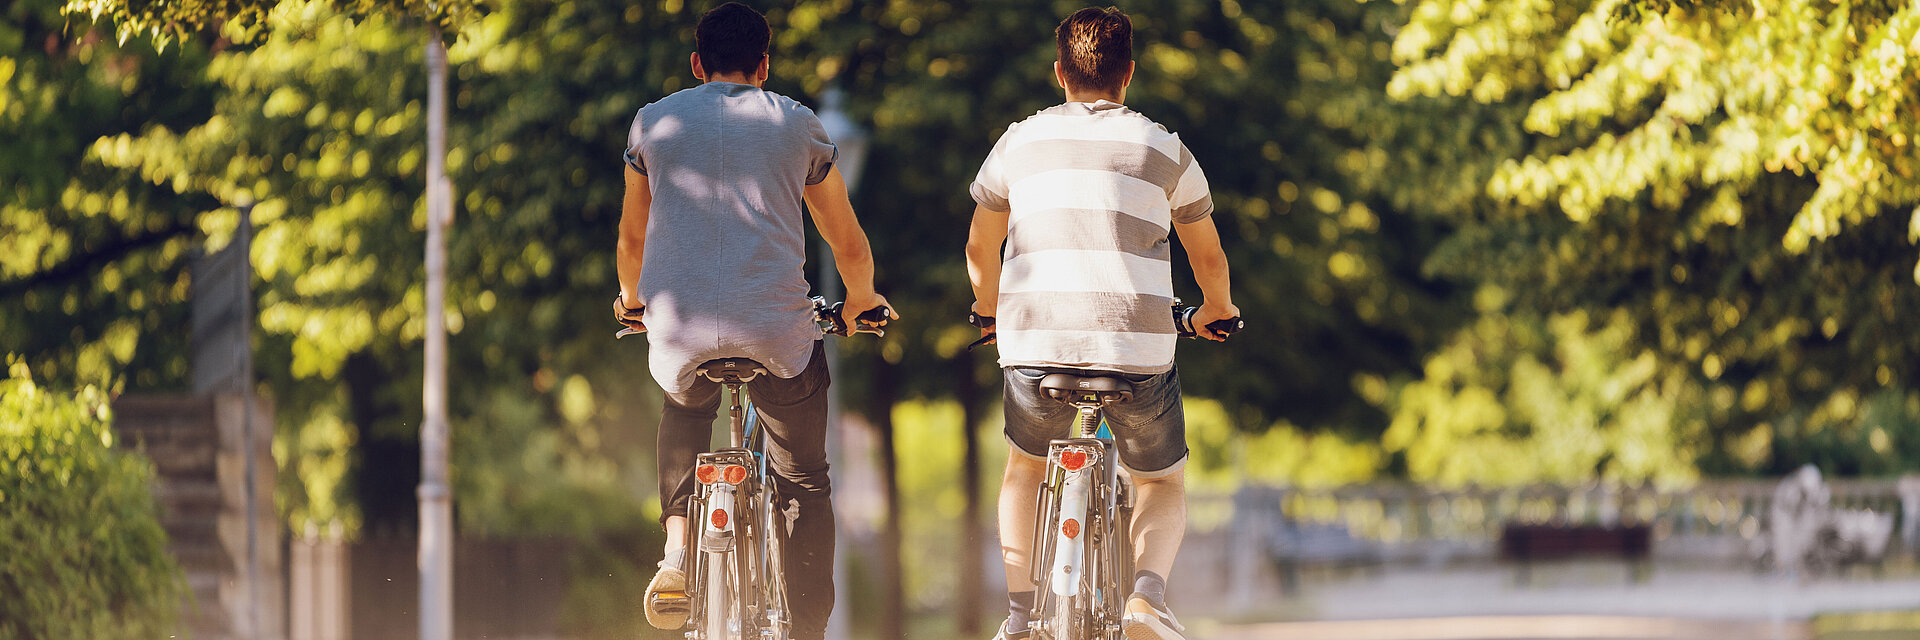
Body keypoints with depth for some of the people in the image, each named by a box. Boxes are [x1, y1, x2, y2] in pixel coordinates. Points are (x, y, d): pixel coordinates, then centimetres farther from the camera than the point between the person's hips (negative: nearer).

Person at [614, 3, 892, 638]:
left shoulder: (653, 122, 13)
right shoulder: (798, 125, 11)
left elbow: (632, 239, 25)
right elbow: (850, 246, 20)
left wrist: (632, 300, 46)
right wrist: (862, 300, 41)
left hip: (679, 332, 1)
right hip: (779, 333, -1)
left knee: (684, 414, 34)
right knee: (804, 479, 17)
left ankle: (676, 549, 12)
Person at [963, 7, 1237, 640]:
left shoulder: (1020, 142, 14)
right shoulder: (1163, 148, 11)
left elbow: (979, 248, 26)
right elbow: (1209, 257, 23)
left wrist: (991, 309, 46)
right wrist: (1215, 310, 44)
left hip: (1036, 347, 1)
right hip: (1139, 349, -1)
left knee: (1025, 469, 30)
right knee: (1163, 486, 22)